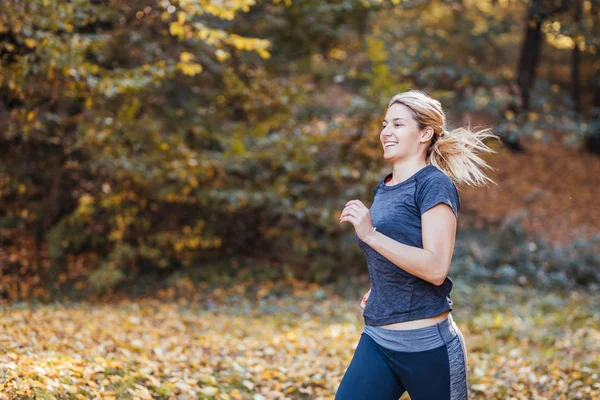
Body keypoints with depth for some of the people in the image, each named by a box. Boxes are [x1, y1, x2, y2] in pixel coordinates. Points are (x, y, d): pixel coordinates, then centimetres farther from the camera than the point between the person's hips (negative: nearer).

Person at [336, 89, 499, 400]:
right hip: (376, 340, 7)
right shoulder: (383, 188, 12)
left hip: (427, 346, -7)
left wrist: (370, 235, -25)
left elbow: (436, 268, -21)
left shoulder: (435, 184, -11)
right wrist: (378, 291, 10)